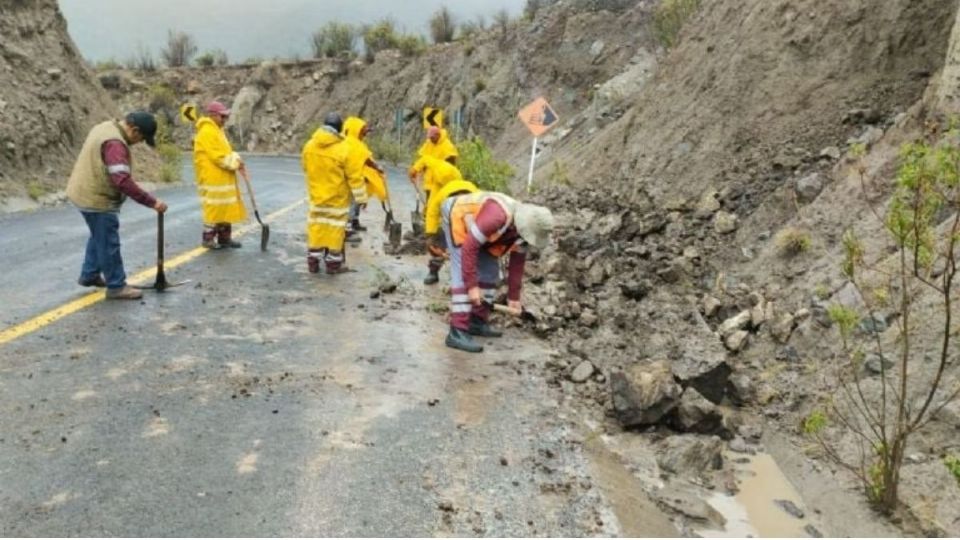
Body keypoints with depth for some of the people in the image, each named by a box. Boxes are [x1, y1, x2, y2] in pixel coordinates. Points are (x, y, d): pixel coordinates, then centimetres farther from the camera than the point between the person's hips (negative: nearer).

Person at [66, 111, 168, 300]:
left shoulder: (106, 127, 7)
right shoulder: (115, 143, -27)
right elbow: (123, 181, -36)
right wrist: (152, 202, -34)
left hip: (86, 193, 10)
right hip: (97, 199, -10)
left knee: (99, 237, 24)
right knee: (109, 243, -1)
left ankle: (89, 275, 36)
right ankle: (116, 286, 7)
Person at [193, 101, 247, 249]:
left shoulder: (217, 130, 17)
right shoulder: (207, 132, -16)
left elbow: (225, 152, 20)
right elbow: (218, 156, -21)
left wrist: (236, 160, 3)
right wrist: (235, 163, -14)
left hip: (223, 178, 10)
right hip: (212, 178, -10)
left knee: (226, 207, 12)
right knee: (214, 208, -5)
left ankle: (224, 237, 19)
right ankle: (208, 239, 4)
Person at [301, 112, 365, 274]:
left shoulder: (309, 146, -1)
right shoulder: (344, 149, -18)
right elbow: (354, 176, -14)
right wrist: (361, 197, -7)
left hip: (316, 195, 5)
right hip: (337, 198, -5)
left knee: (316, 226, 13)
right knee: (335, 228, 5)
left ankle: (313, 262, 18)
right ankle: (333, 264, 12)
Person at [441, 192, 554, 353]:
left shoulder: (523, 224, -13)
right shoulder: (496, 217, -39)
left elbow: (517, 264, 0)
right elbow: (469, 248, -34)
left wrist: (513, 297, 5)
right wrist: (472, 286, -31)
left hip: (478, 226, 8)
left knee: (490, 272, 4)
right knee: (463, 275, -17)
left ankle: (478, 322, 12)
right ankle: (457, 332, -19)